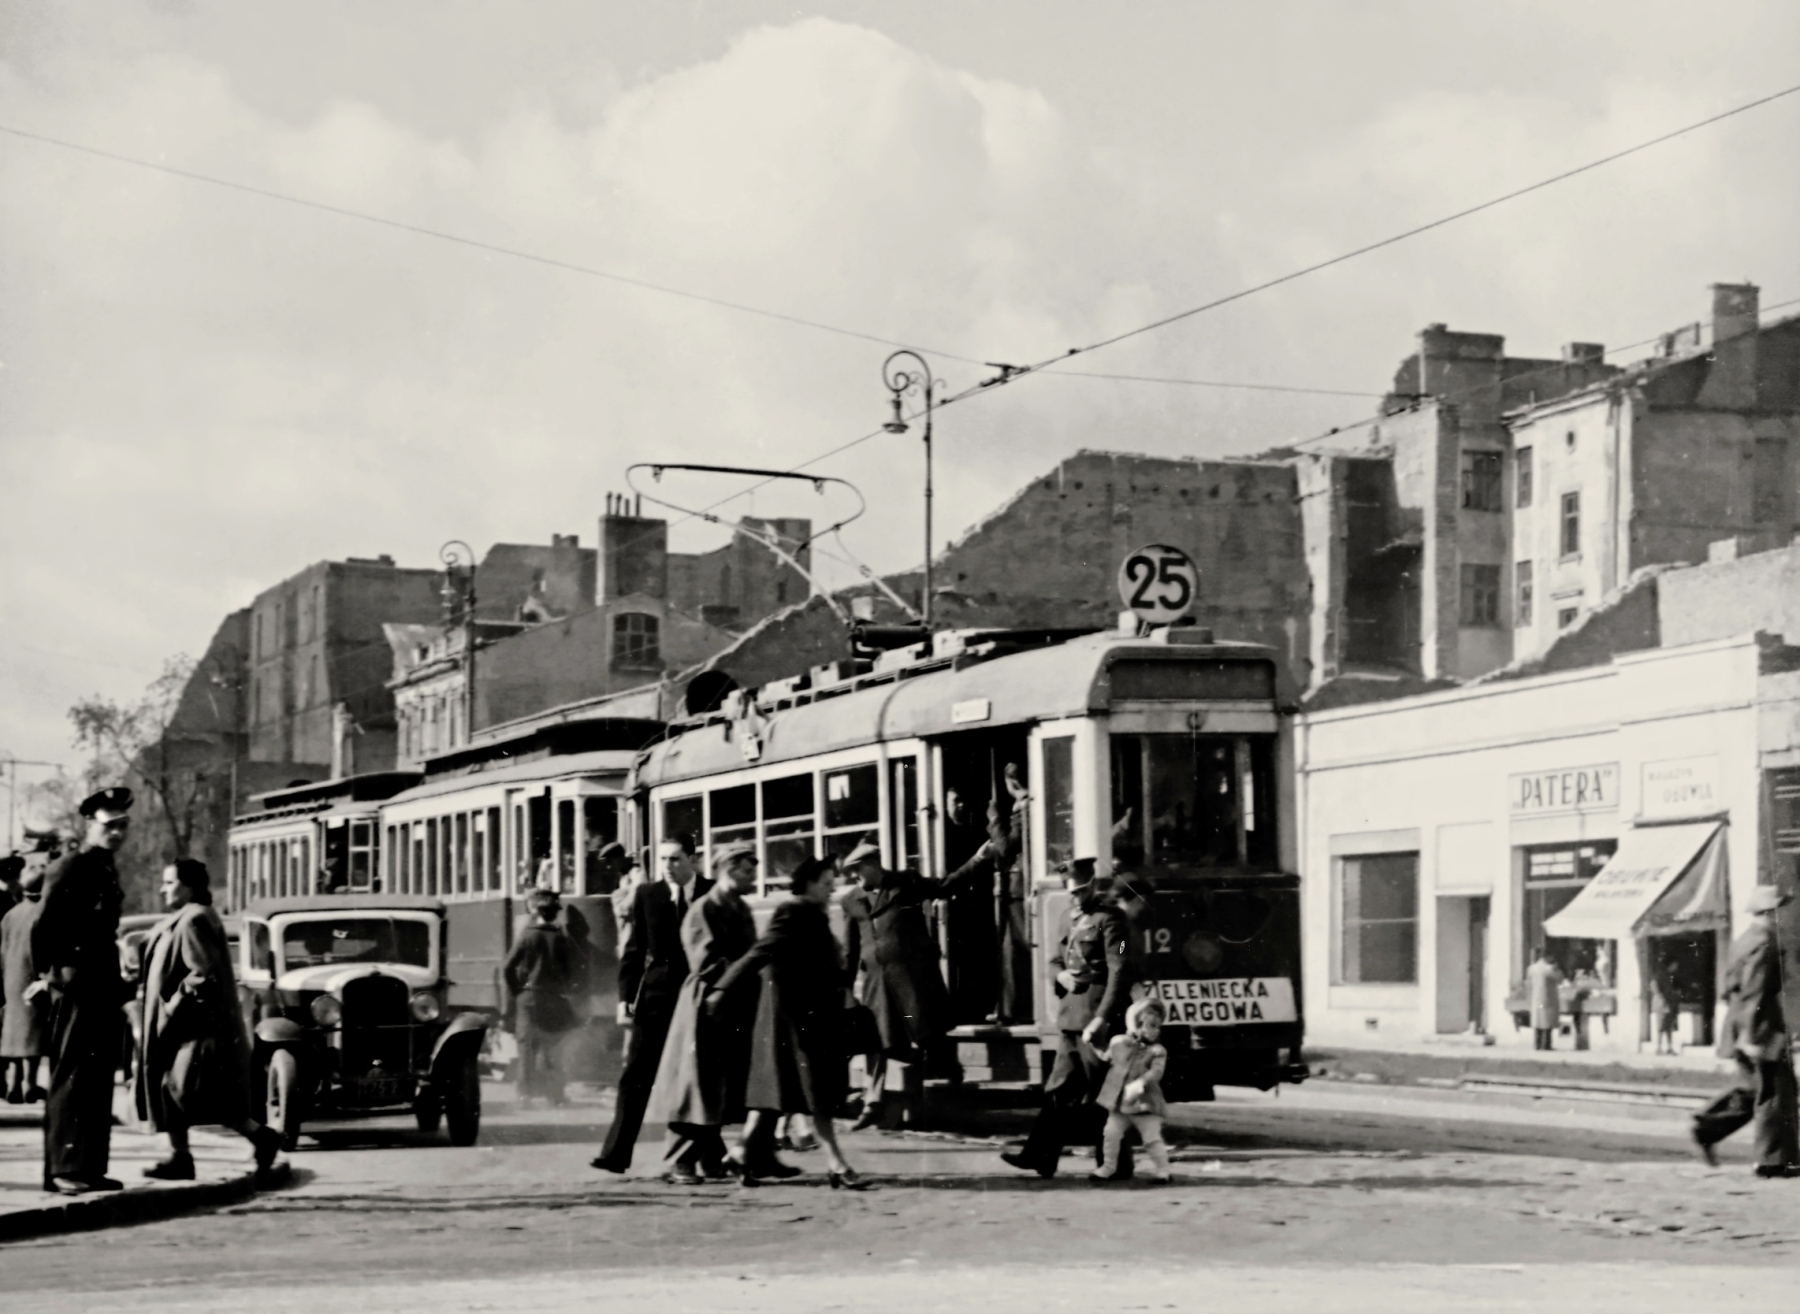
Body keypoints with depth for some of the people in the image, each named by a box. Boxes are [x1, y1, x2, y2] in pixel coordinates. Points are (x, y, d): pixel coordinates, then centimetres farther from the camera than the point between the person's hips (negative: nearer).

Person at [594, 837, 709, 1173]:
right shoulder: (646, 894, 3)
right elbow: (633, 951, 3)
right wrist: (626, 998, -5)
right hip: (656, 994, 1)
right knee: (636, 1076, -4)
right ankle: (617, 1153, -5)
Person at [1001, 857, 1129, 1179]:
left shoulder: (1109, 920, -9)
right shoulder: (1075, 921, 16)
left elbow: (1118, 971, -18)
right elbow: (1057, 959, 26)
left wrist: (1103, 1017, -24)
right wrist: (1060, 974, 1)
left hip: (1094, 1018, -8)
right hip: (1070, 1016, 8)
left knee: (1100, 1092, -2)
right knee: (1060, 1087, 6)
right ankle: (1040, 1155, 6)